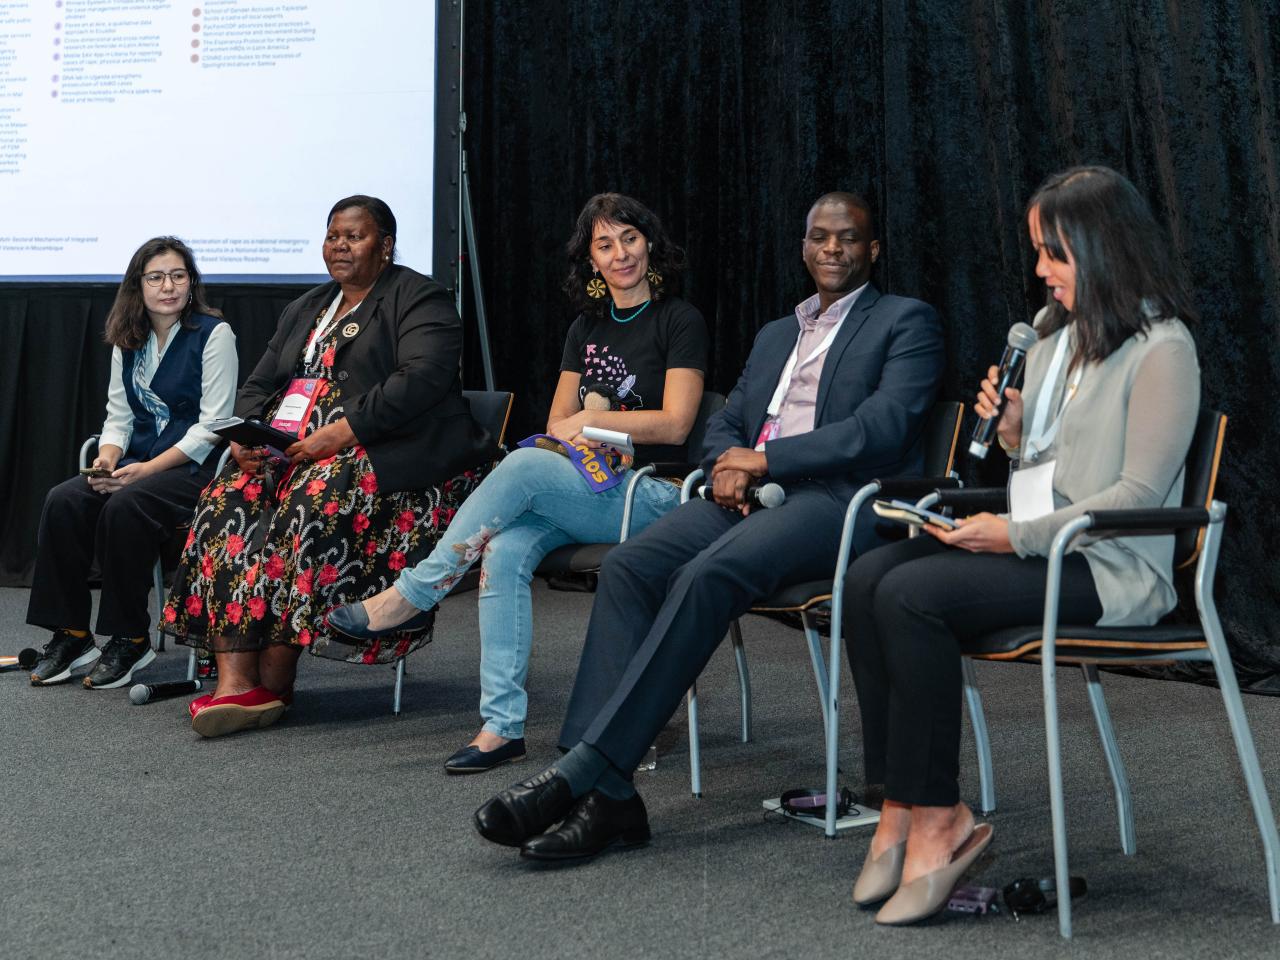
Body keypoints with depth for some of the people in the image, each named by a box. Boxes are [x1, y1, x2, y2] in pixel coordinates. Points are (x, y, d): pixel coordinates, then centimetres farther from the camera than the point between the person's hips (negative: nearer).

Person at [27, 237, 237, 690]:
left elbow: (213, 425, -11)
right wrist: (106, 460, -9)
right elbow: (118, 414, 14)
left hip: (195, 467, -6)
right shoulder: (128, 341, 14)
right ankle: (70, 635, -13)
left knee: (123, 507, -32)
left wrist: (146, 469, -19)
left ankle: (130, 640, -18)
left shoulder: (214, 334, -5)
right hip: (136, 466, 6)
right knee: (62, 501, -20)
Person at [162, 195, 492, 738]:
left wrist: (341, 433, -23)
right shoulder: (305, 310, 25)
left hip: (383, 453, -6)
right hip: (290, 450, 7)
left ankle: (275, 678, -30)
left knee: (313, 501, -35)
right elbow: (259, 385, 21)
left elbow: (421, 379, -16)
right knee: (228, 501, -22)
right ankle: (234, 681, -33)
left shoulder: (418, 300, 1)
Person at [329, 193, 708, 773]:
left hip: (652, 498, -5)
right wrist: (583, 422, -6)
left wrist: (590, 421, -5)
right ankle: (502, 725, -27)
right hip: (586, 490, 6)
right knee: (507, 548, -26)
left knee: (524, 466, -30)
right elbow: (557, 423, 17)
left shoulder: (679, 322, 0)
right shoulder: (587, 328, 19)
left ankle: (409, 595, -20)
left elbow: (674, 423, -9)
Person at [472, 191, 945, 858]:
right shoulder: (775, 335, 31)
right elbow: (724, 422, 26)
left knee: (707, 575, -34)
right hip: (750, 495, 6)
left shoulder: (906, 322, 9)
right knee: (627, 567, -22)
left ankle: (582, 768, -37)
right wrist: (728, 462, 0)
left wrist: (765, 458, -10)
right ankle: (606, 796, -30)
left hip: (841, 501, -6)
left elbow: (883, 426, -7)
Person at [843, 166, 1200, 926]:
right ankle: (902, 810, -18)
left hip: (1108, 567, -8)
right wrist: (1013, 430, 1)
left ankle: (934, 818, -17)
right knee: (867, 579, -17)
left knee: (911, 596, -28)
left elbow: (1140, 492, -15)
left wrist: (1019, 536, -20)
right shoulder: (1052, 328, 17)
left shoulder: (1161, 349, -9)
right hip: (1029, 543, 8)